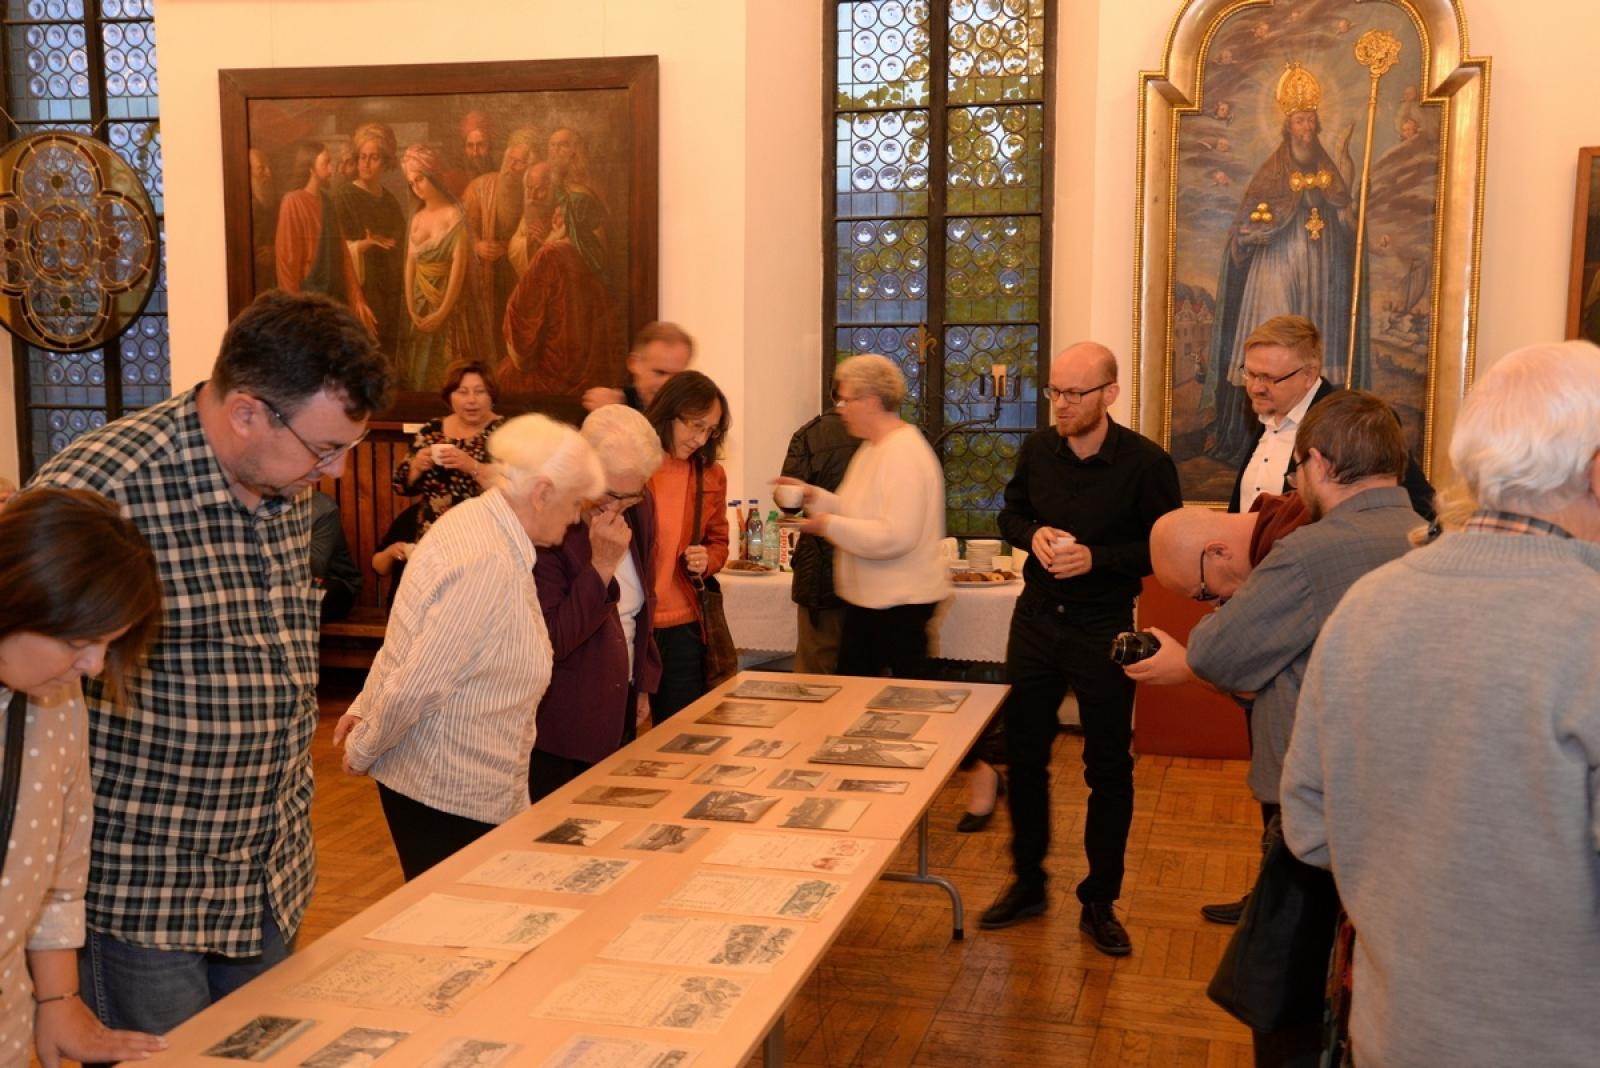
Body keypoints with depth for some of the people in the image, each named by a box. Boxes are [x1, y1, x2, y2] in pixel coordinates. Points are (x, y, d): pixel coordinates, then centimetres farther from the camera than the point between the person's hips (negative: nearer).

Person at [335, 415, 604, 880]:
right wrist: (364, 752, -10)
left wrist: (366, 705, 16)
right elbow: (415, 688, -24)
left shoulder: (476, 518, 4)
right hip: (448, 793, -9)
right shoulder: (490, 566, -26)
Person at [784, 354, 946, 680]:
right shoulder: (871, 448, 12)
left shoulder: (904, 453, -20)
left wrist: (830, 525, -21)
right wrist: (814, 495, 2)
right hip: (866, 598, 10)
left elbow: (895, 537, -27)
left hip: (900, 602, -10)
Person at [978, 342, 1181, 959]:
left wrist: (1098, 558, -22)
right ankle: (1027, 883, 29)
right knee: (1024, 755, 11)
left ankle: (1099, 902, 20)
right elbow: (1010, 514, 13)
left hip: (1103, 629, -4)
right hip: (1036, 619, 4)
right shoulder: (1037, 450, 0)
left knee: (1108, 768, 5)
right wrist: (1033, 534, -10)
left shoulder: (1146, 463, -13)